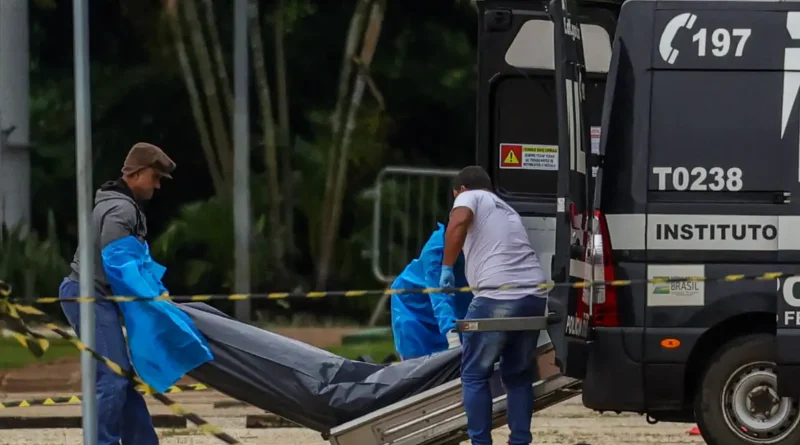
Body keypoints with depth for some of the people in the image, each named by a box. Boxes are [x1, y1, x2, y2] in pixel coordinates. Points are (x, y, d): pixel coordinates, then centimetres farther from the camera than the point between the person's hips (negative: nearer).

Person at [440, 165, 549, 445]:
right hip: (534, 295, 7)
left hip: (498, 297, -7)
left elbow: (458, 223, -13)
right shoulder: (507, 211, 32)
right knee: (518, 375, 18)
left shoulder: (470, 197, 10)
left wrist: (447, 267, -7)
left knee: (475, 375, 5)